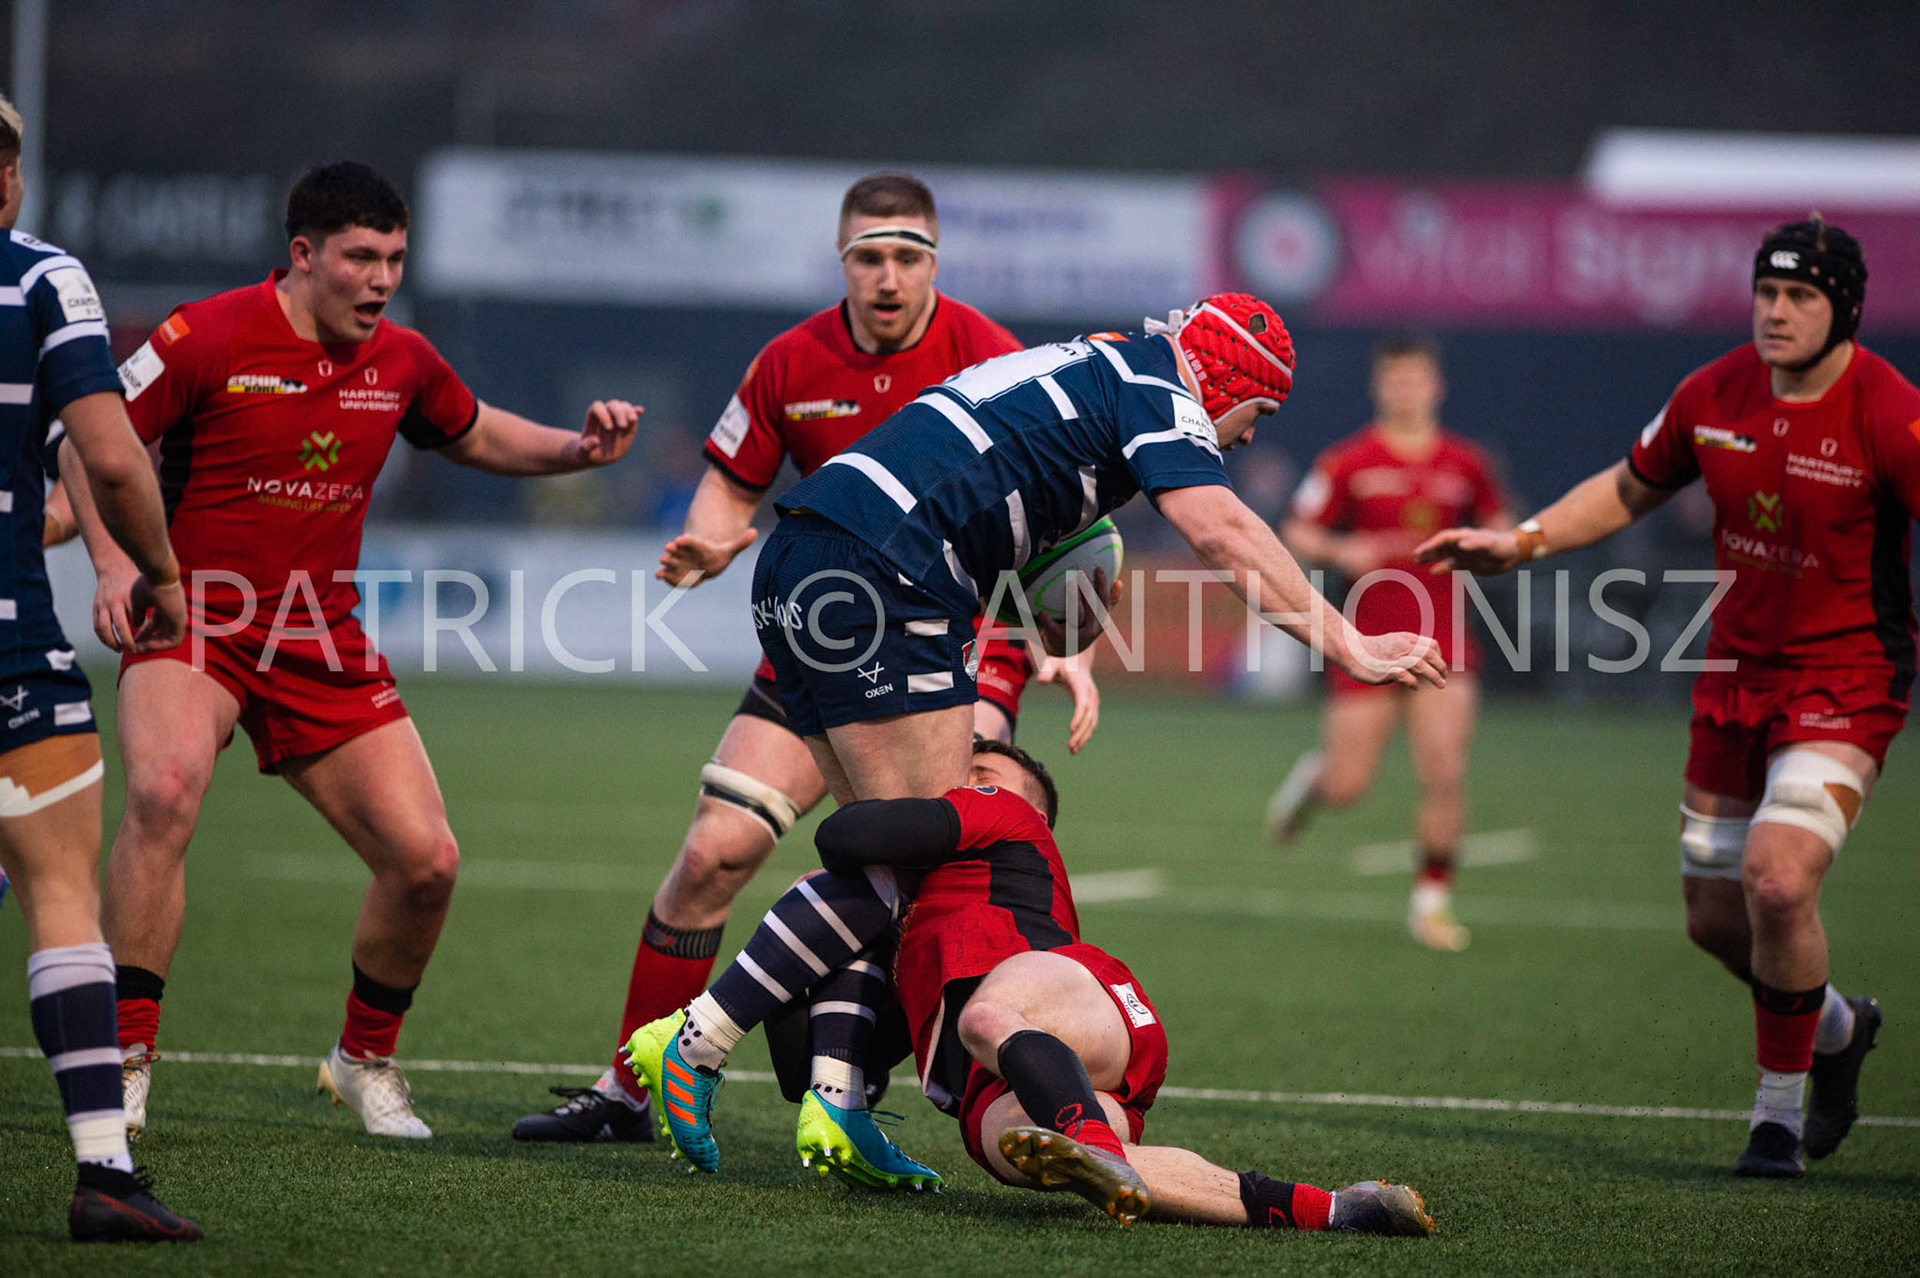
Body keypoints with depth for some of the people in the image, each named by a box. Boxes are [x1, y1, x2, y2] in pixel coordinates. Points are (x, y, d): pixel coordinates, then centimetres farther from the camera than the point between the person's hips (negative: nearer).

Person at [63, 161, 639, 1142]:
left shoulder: (402, 362, 4)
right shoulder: (208, 338, -12)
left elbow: (473, 436, 24)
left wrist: (576, 448, 6)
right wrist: (114, 564, -22)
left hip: (323, 642, 5)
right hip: (193, 620, -5)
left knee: (426, 859, -4)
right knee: (164, 792, -34)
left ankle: (365, 1060, 23)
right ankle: (126, 1060, -24)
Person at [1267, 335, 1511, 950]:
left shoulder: (1465, 464, 5)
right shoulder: (1348, 462, -2)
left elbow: (1500, 531, 19)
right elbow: (1295, 535, 1)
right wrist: (1341, 550, -18)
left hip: (1442, 644, 1)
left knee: (1445, 777, -12)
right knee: (1346, 788, 1)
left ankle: (1432, 900, 4)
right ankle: (1314, 774, 38)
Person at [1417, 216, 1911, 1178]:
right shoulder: (1714, 395, 0)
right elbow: (1630, 488, 17)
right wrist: (1521, 542, 10)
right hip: (1737, 668, 6)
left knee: (1777, 880, -23)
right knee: (1714, 917, 9)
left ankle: (1780, 1112, -3)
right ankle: (1836, 1029, 40)